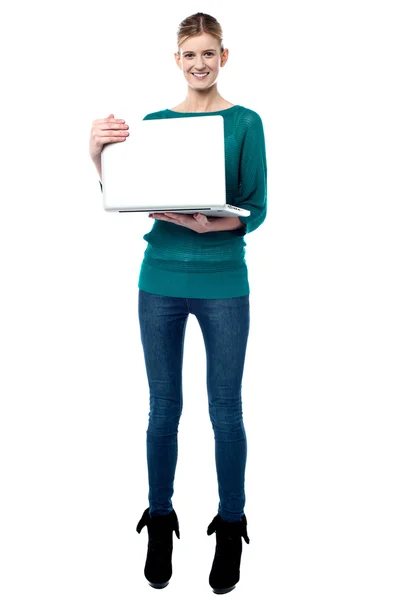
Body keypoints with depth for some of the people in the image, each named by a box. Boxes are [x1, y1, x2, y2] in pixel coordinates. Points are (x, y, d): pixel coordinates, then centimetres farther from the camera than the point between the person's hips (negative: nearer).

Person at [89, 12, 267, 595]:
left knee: (226, 412, 7)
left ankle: (231, 526, 27)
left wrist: (209, 223, -23)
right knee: (163, 409, 11)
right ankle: (160, 521, 29)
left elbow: (256, 210, -5)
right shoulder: (155, 122, 7)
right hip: (161, 279, 2)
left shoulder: (245, 122, -1)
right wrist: (97, 154, -11)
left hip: (223, 281, -2)